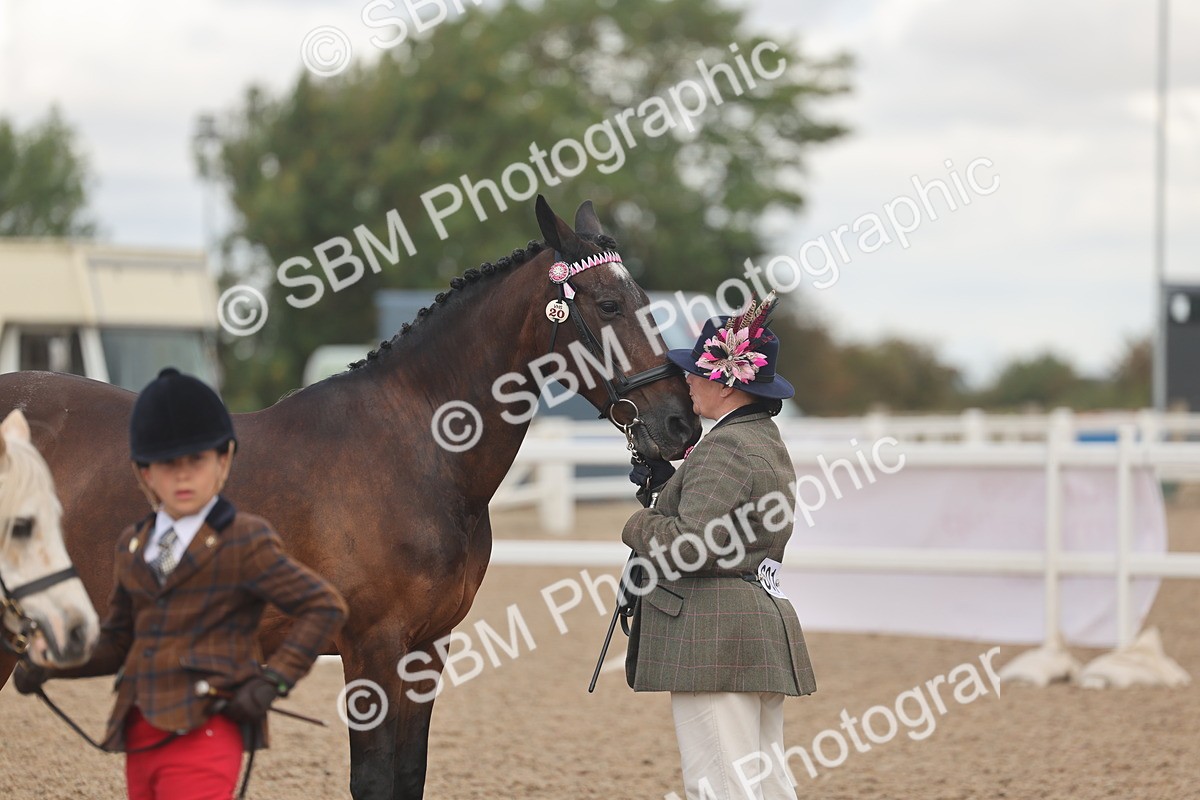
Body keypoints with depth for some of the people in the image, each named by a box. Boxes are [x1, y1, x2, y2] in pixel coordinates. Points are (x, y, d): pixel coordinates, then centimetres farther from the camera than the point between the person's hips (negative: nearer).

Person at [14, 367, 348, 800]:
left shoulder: (244, 541, -6)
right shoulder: (132, 545, 13)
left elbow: (325, 606, -5)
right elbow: (118, 641, 18)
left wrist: (275, 680, -12)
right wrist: (48, 664, 2)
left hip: (203, 731, -7)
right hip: (140, 732, 7)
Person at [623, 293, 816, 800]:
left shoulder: (725, 448, -15)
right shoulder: (767, 441, 17)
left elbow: (690, 544, -24)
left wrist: (638, 524, -6)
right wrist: (665, 482, 10)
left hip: (715, 633, -11)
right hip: (763, 621, 11)